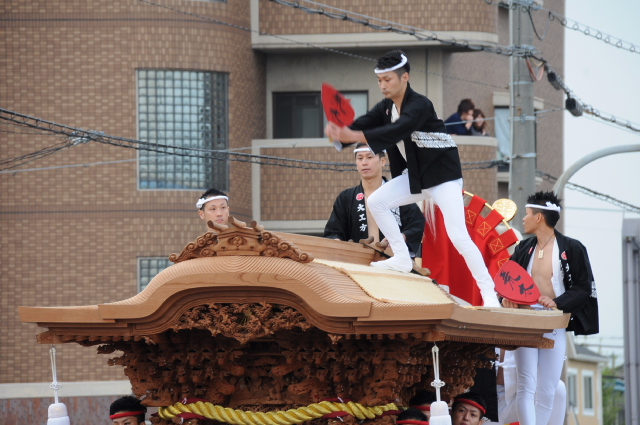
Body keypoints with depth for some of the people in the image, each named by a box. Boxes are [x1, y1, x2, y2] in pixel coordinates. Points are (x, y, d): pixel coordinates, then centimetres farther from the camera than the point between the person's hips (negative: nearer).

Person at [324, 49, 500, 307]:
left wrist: (354, 136, -49)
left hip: (443, 176, -8)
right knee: (376, 201, -4)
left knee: (458, 236, -17)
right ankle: (402, 259, 7)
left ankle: (489, 293, -11)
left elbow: (397, 131, -39)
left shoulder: (420, 105, -24)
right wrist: (339, 133, -33)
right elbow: (362, 125, -9)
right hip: (415, 176, 8)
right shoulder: (386, 108, 2)